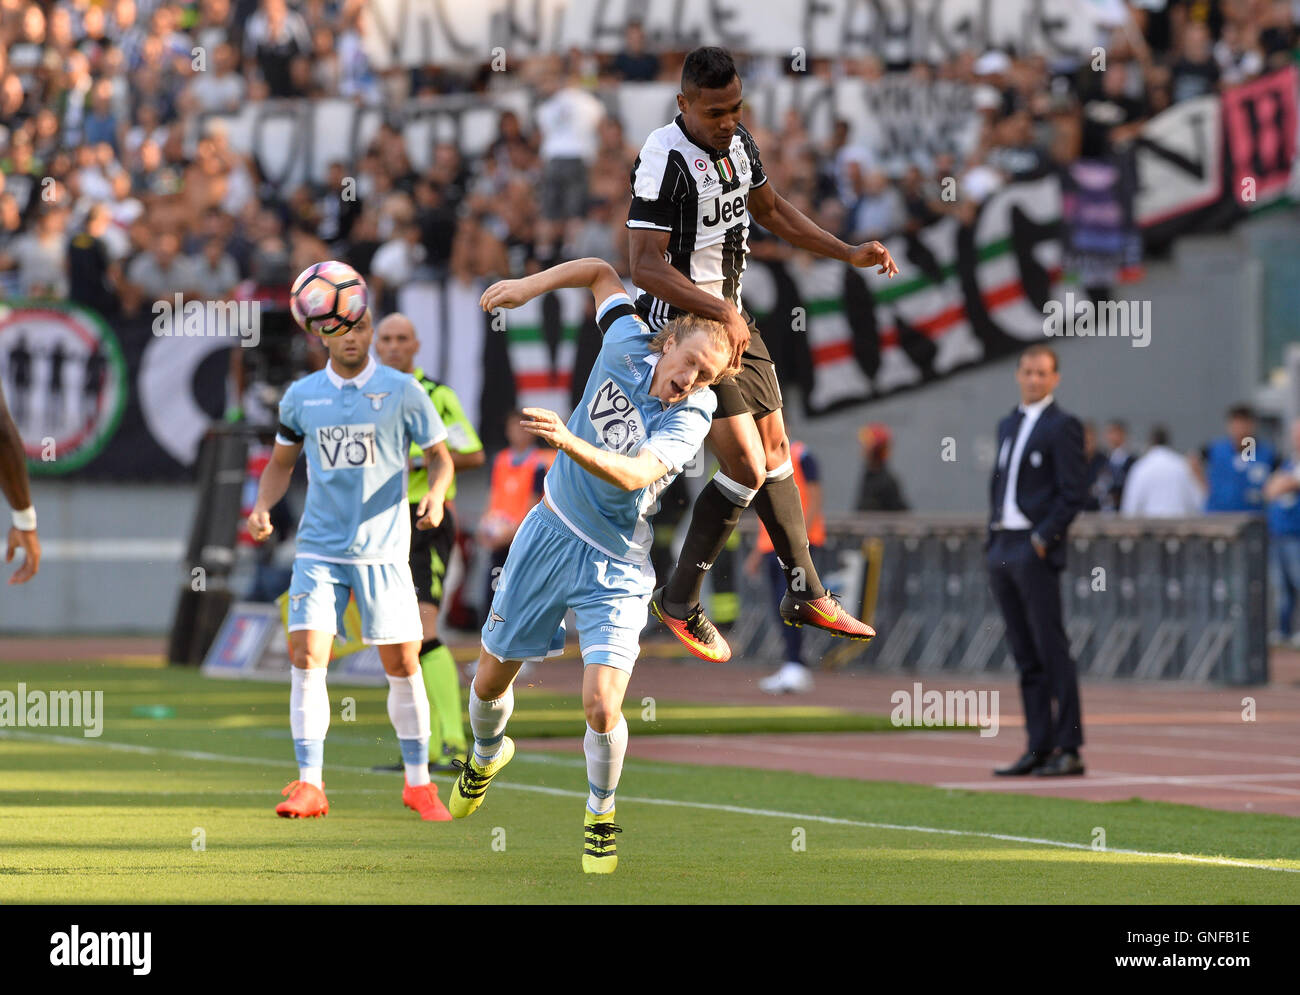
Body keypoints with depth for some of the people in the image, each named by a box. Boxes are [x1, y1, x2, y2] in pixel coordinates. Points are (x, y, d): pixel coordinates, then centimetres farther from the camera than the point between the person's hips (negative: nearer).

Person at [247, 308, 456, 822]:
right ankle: (309, 785, -7)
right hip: (319, 549, 1)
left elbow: (439, 456, 5)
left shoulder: (402, 391, -1)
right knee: (307, 658, -12)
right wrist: (262, 506, 0)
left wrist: (436, 495, -15)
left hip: (383, 549, -1)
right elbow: (281, 462, 18)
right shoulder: (301, 396, 5)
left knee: (402, 664, 0)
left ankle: (418, 783, 16)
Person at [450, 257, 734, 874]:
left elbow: (632, 474, -36)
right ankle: (486, 754, 49)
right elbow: (601, 272, 9)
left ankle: (600, 813, 12)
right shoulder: (629, 343, -9)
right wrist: (527, 286, 1)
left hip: (613, 567, -4)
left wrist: (569, 442, -50)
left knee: (602, 709, -17)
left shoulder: (690, 417, -20)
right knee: (490, 680, 15)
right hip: (550, 533, 4)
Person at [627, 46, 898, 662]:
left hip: (732, 317, 9)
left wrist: (849, 253, 15)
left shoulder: (737, 140, 4)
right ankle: (679, 603, 1)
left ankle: (806, 595, 27)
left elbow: (771, 210, 21)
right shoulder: (666, 158, -23)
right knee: (746, 466, -13)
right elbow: (645, 266, -28)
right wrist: (721, 311, -34)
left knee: (775, 449, 14)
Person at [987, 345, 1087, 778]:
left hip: (1036, 551, -8)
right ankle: (1038, 748, 9)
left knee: (1052, 652, -8)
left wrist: (1043, 540, -15)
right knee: (1026, 657, 8)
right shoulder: (1008, 425, 18)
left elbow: (1073, 494, -11)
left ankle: (1068, 749, -7)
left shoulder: (1062, 427, -5)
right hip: (1002, 547, 8)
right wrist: (994, 539, 12)